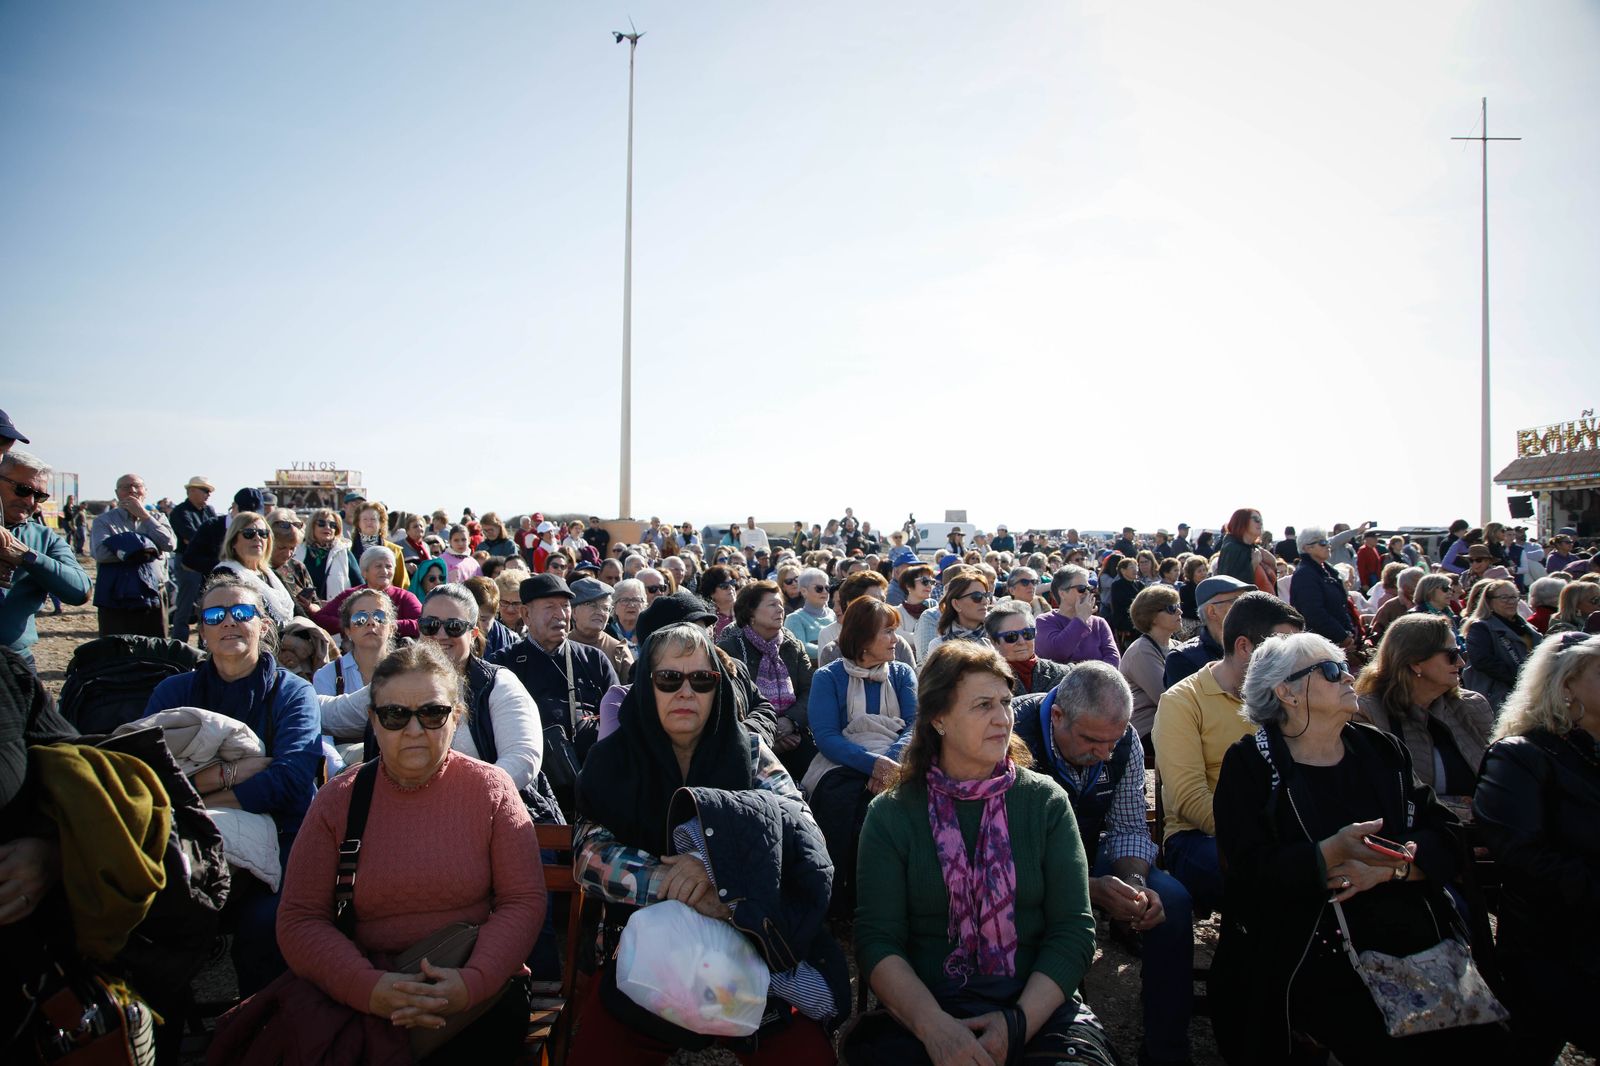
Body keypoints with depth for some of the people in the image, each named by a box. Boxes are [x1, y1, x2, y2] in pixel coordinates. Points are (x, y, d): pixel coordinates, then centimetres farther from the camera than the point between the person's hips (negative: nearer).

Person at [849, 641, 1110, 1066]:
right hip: (921, 1012, 0)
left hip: (1038, 1010, 1)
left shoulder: (1046, 801, 5)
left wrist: (1018, 1022, -15)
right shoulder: (890, 815, 2)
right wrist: (934, 1026, -22)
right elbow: (876, 940, -5)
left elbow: (1074, 930, 0)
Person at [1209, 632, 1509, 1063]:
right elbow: (1252, 873, -13)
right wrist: (1333, 854, -27)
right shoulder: (1252, 763, -3)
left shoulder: (1382, 750, 13)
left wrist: (1389, 866, -12)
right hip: (1318, 960, -5)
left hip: (1418, 946, 5)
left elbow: (1447, 841, 7)